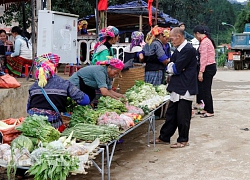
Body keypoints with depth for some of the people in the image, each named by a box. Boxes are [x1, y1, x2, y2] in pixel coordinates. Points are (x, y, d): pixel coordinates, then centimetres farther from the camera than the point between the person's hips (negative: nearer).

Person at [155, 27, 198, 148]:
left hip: (185, 89, -9)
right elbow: (170, 67, 12)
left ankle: (183, 140, 15)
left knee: (182, 116, 2)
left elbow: (176, 69, -21)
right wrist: (173, 67, -8)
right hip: (177, 87, 9)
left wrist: (172, 67, -1)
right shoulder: (178, 50, 14)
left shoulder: (188, 50, -16)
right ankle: (164, 137, 24)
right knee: (171, 114, 15)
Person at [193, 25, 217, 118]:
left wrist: (201, 72, -19)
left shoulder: (204, 42, -15)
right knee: (205, 89, 15)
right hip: (211, 66, 10)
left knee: (206, 90, -4)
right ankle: (206, 109, 23)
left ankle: (210, 111, 3)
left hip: (208, 68, -10)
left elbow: (204, 58, -19)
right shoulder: (208, 40, 15)